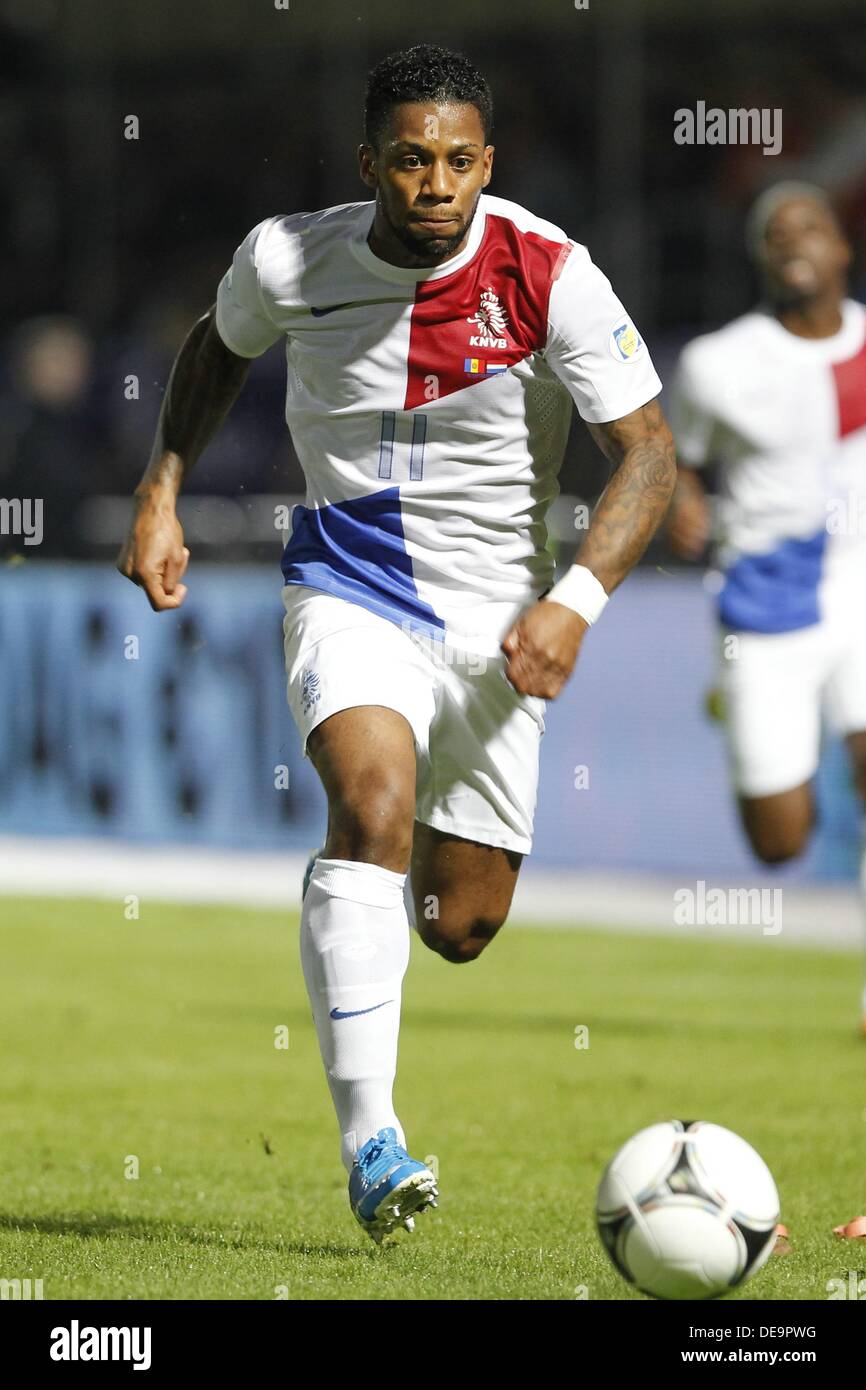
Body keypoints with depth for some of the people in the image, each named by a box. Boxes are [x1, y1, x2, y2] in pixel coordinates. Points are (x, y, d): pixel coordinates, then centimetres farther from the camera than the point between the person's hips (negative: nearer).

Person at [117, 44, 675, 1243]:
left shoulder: (548, 275, -15)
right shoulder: (289, 259, -9)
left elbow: (647, 452, -12)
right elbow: (220, 345, 15)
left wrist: (575, 602, -25)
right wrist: (161, 494, 6)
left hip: (494, 614, 1)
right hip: (348, 591, -1)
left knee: (461, 929, 5)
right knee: (375, 797, -31)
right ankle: (369, 1138, -34)